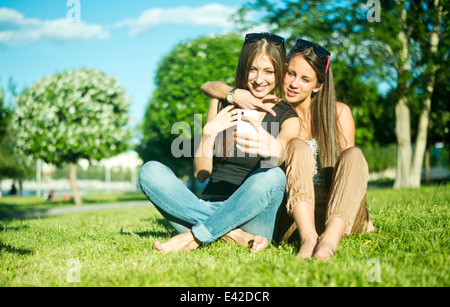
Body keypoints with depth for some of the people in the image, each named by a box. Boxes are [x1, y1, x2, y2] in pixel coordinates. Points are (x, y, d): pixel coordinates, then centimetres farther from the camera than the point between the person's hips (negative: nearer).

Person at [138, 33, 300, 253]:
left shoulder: (287, 118, 5)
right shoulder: (221, 104, 12)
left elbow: (282, 153, -21)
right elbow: (201, 174, 8)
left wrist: (275, 150, -45)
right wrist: (209, 132, -10)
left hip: (250, 216, -2)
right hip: (207, 208, 3)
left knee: (272, 176, -33)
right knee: (150, 171, -18)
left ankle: (193, 237, -25)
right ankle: (234, 235, -29)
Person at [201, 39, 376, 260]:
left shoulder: (339, 113, 5)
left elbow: (349, 164, 6)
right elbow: (208, 87, 4)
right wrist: (235, 94, -17)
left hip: (340, 217, 1)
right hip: (296, 216, -1)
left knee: (354, 154, -24)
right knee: (298, 146, -24)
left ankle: (331, 237, -46)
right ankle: (307, 236, -45)